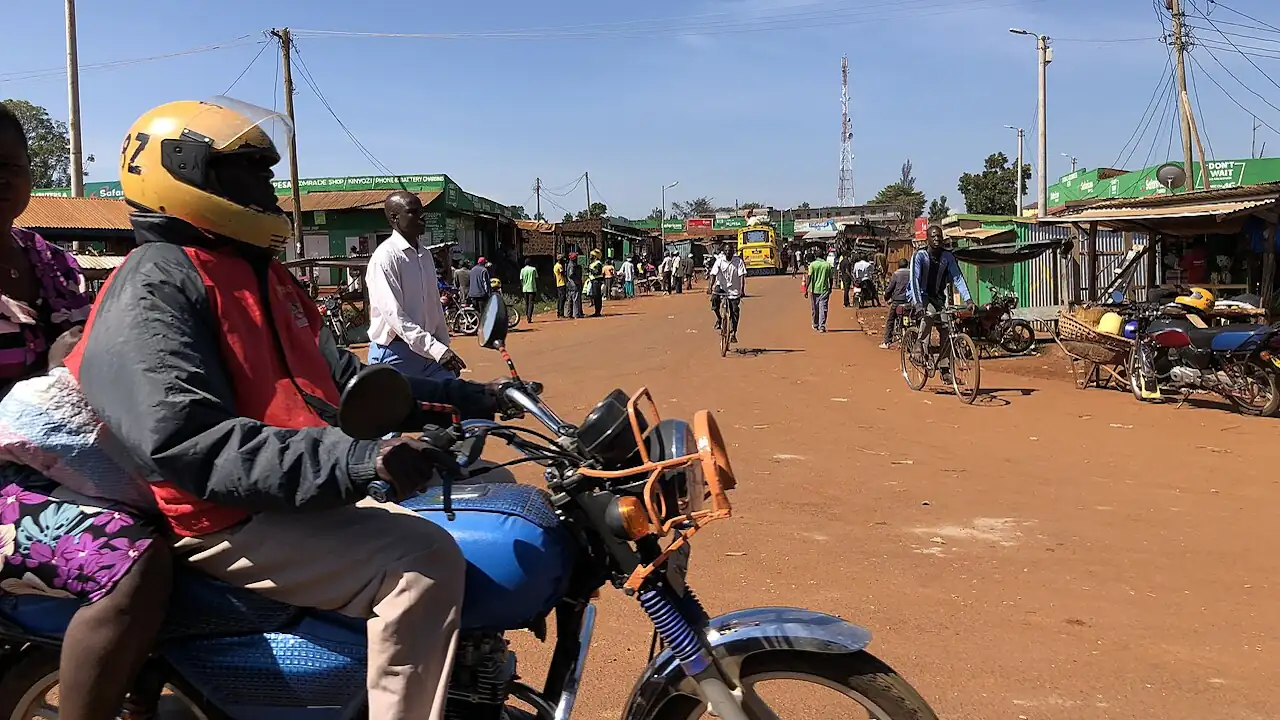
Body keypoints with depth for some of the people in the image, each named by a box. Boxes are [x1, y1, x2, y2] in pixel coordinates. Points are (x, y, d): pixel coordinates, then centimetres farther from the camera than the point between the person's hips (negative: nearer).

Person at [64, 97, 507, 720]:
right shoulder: (154, 285, -13)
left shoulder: (255, 273, 18)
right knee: (424, 560, -30)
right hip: (230, 522, -10)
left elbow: (340, 377, 22)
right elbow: (181, 442, -27)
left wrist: (462, 397, 14)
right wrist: (352, 460, -36)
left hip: (307, 493, 10)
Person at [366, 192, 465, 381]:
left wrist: (444, 348, 12)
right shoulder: (385, 257, -12)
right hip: (395, 355, -7)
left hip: (430, 351, 7)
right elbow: (394, 315, -21)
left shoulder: (425, 255, 13)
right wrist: (436, 349, -27)